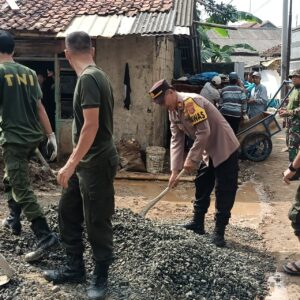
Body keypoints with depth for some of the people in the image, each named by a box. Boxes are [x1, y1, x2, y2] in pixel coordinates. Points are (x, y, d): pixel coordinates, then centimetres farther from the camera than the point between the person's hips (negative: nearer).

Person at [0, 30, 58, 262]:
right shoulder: (29, 73, 9)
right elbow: (40, 107, 9)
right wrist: (51, 135, 11)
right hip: (33, 137, 7)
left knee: (23, 190, -7)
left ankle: (45, 236, -13)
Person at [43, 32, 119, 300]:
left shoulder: (88, 79, -18)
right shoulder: (96, 75, 11)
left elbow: (91, 126, -24)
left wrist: (72, 163, -21)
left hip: (97, 163, -10)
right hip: (87, 162, 10)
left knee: (97, 222, 3)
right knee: (68, 212, 16)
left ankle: (101, 277, 21)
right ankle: (75, 268, 30)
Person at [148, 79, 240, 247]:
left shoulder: (190, 101, -25)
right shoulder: (173, 112, 3)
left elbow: (204, 132, -29)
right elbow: (176, 141, 2)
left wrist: (191, 159, -21)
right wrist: (175, 171, -3)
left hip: (225, 149, -9)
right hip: (208, 152, 9)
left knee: (224, 191, -2)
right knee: (202, 187, 16)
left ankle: (219, 232, 5)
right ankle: (198, 223, 30)